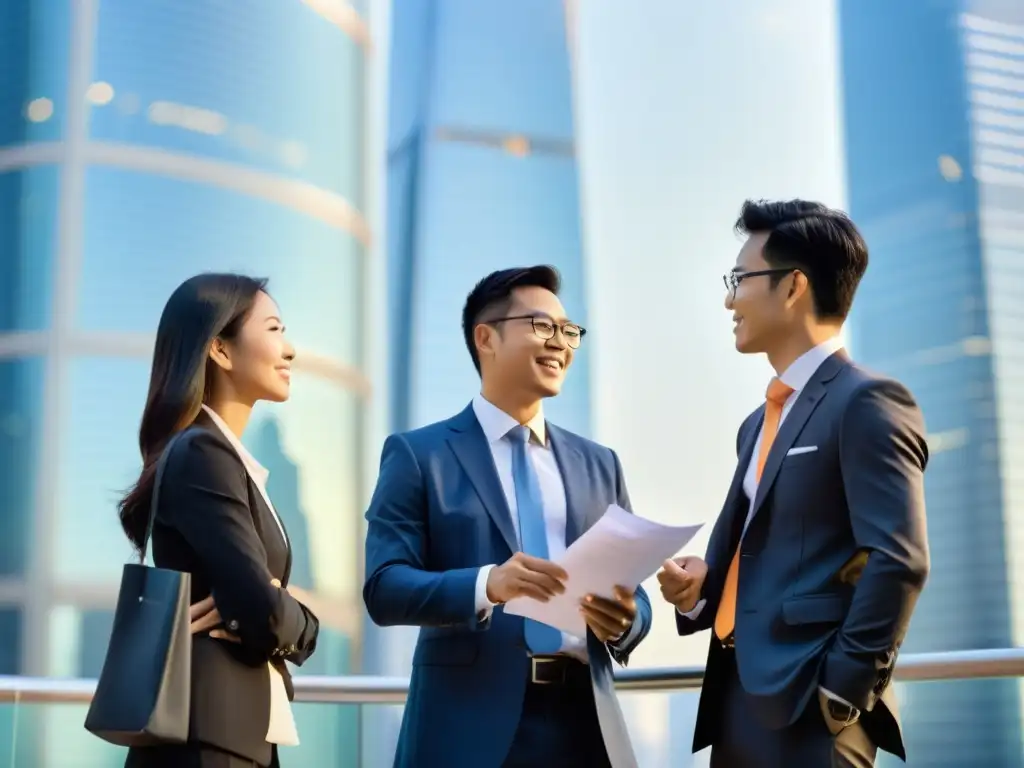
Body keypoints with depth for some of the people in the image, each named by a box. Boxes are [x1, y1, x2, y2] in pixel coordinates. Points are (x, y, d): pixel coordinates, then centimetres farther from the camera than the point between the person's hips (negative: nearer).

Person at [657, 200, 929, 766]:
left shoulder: (866, 402, -9)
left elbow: (898, 559, -18)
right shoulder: (761, 421, 20)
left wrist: (842, 689, -17)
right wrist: (700, 588, 4)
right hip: (740, 699, 9)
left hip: (806, 708, -9)